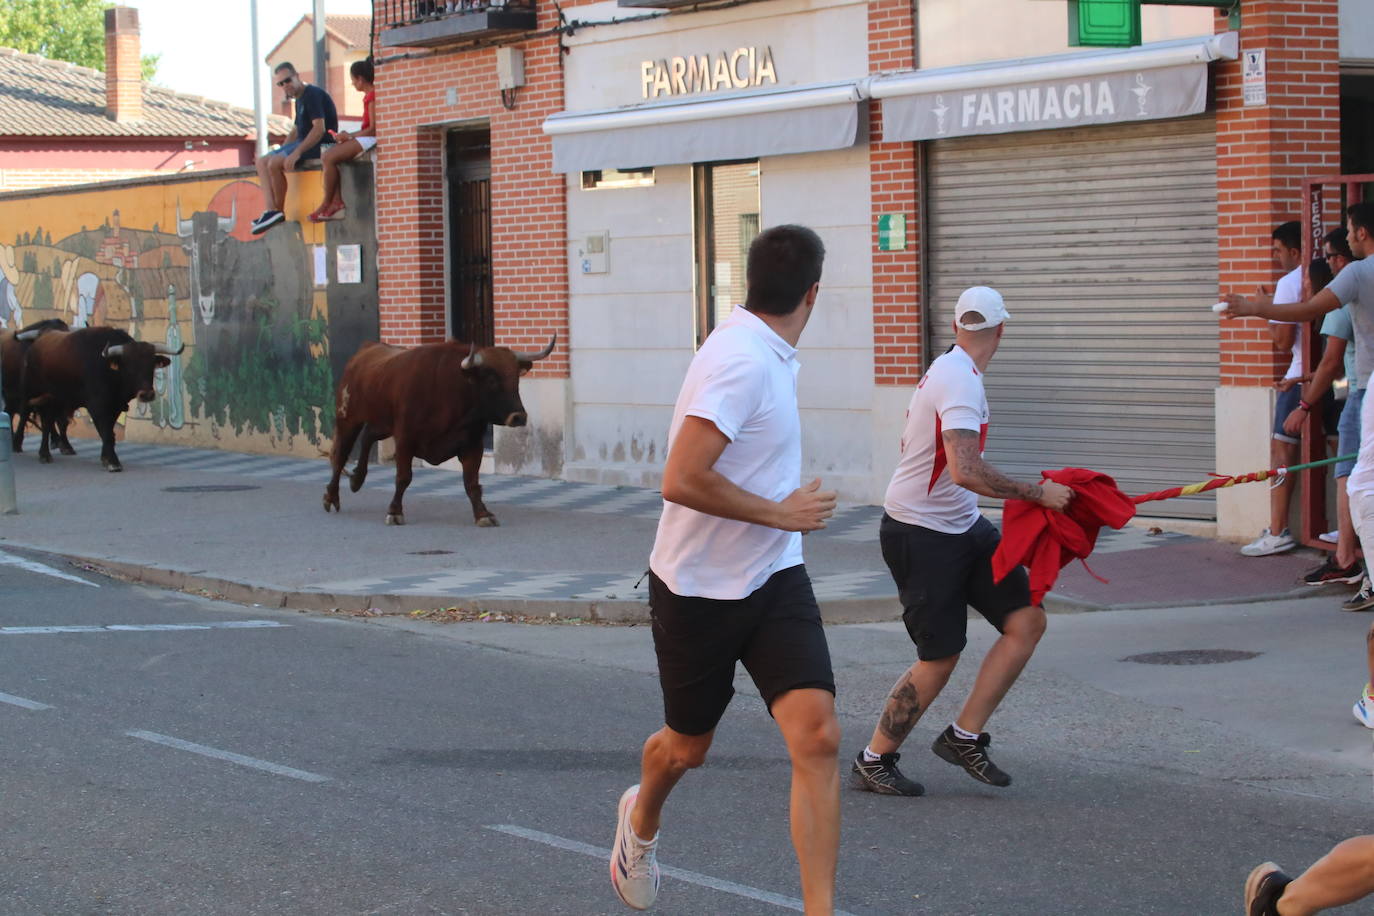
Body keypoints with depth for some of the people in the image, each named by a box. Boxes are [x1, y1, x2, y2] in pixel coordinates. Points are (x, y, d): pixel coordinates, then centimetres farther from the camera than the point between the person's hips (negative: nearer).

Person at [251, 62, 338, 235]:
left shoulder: (313, 94, -13)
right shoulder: (300, 99, 19)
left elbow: (320, 128, -24)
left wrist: (297, 152, -29)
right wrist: (280, 151, 14)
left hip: (319, 145, -11)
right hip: (304, 142, 11)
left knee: (274, 163, -24)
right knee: (262, 162, 3)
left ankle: (279, 211, -13)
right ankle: (271, 209, -12)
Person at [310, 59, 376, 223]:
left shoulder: (373, 96, -14)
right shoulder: (368, 96, 18)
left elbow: (373, 129, -18)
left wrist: (349, 137, -9)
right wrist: (348, 135, 9)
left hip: (369, 140, -11)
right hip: (363, 140, 11)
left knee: (329, 158, -19)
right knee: (326, 157, 2)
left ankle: (326, 205, -9)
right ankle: (337, 203, -9)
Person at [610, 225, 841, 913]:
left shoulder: (766, 353, 5)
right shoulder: (741, 361, -24)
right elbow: (683, 481, -31)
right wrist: (780, 513, -21)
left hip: (773, 580, 6)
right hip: (698, 591, -6)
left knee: (817, 735, -12)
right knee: (688, 747, 15)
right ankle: (641, 819, 50)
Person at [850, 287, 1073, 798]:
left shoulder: (948, 370, 8)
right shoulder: (961, 381, -23)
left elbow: (910, 439, 23)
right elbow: (965, 471, -35)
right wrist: (1037, 494, -29)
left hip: (962, 527, 9)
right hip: (920, 535, -9)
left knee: (1026, 622, -1)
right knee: (939, 660, -4)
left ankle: (963, 738, 7)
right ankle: (873, 761, 13)